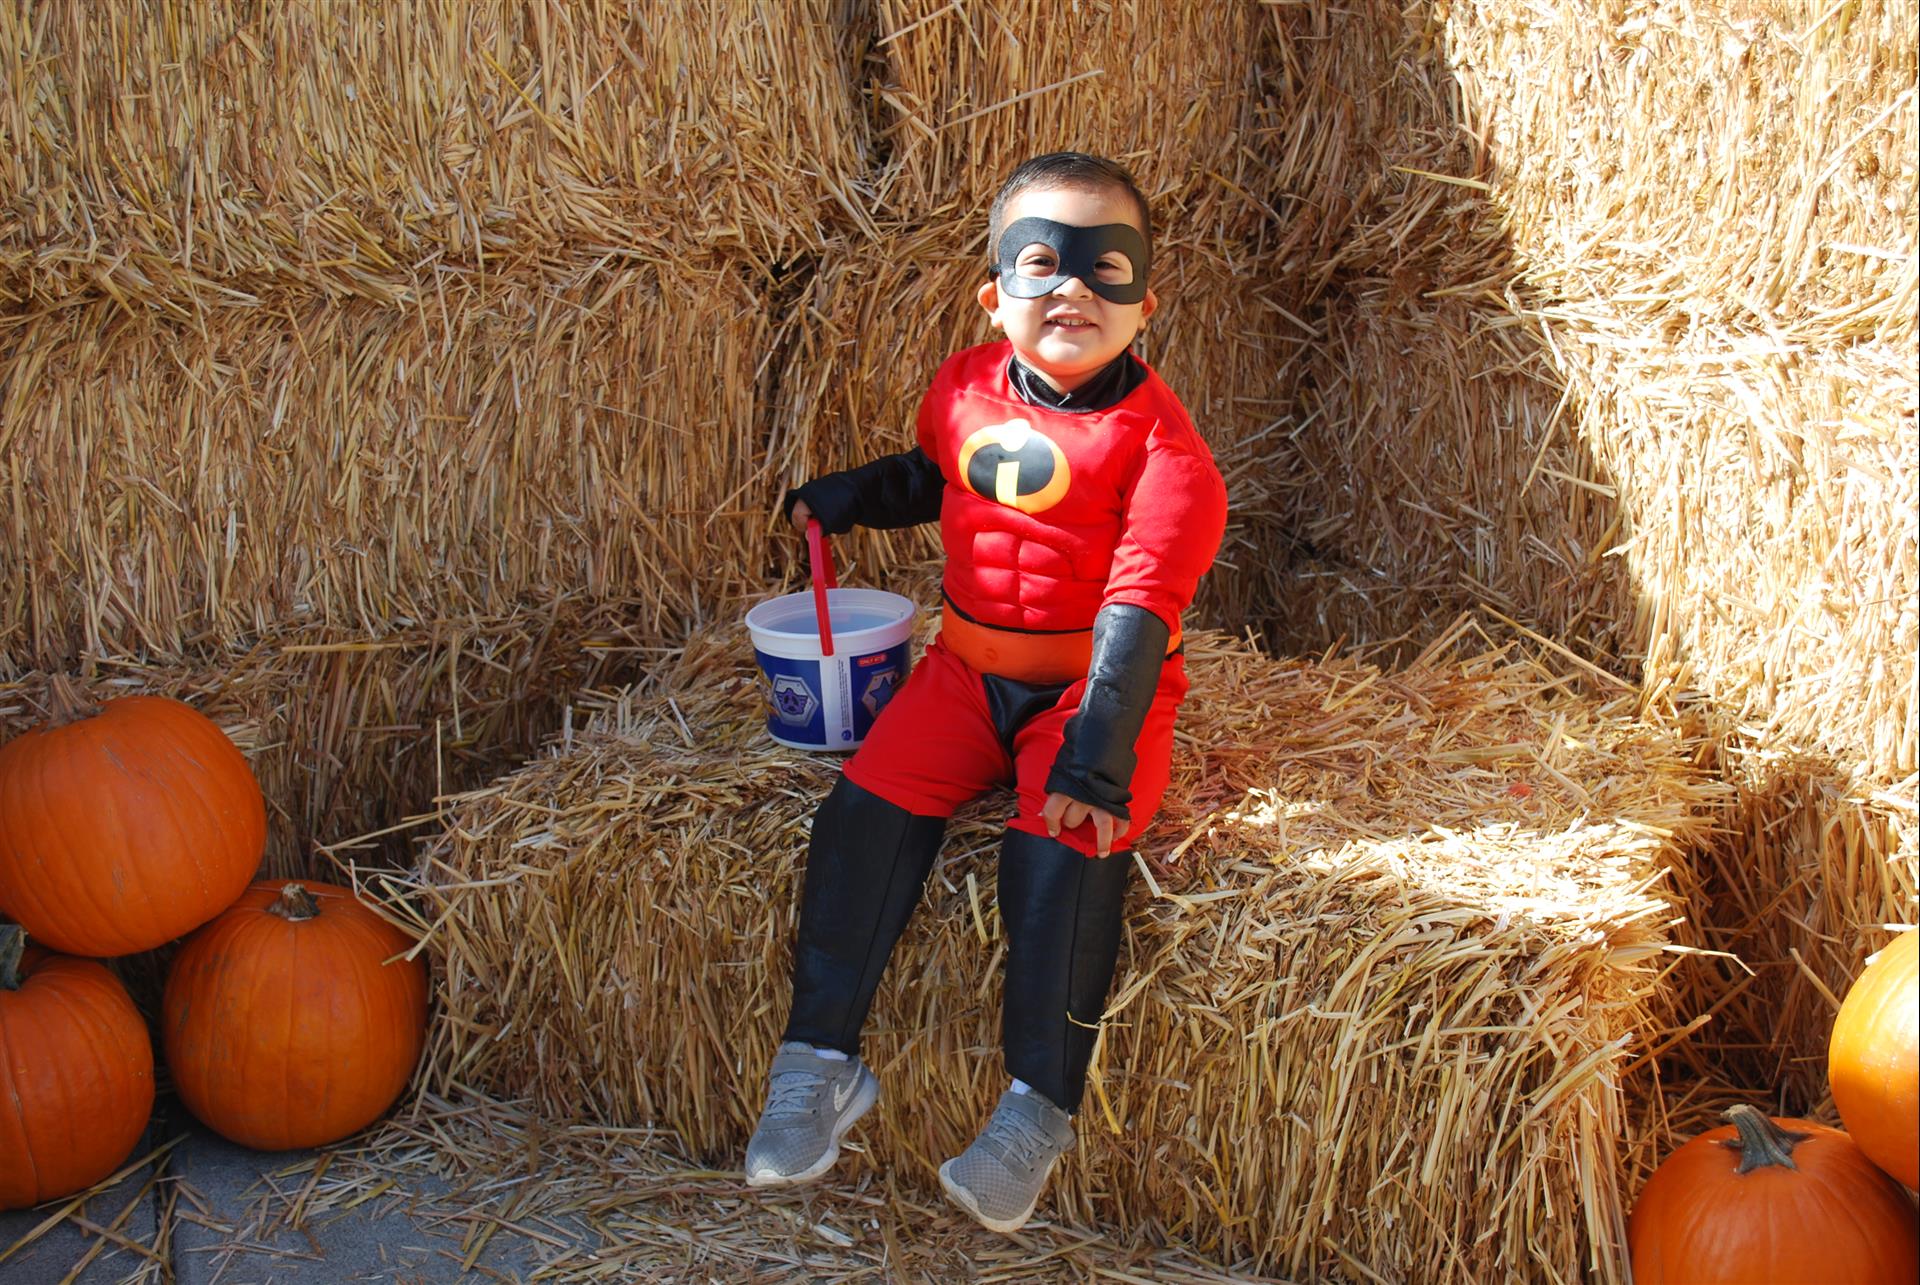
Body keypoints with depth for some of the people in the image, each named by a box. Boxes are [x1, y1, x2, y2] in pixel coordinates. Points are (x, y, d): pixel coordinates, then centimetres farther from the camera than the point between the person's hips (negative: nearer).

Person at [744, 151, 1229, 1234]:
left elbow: (1142, 600, -23)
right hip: (972, 665, 5)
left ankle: (1041, 1108, -13)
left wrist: (1099, 744, -33)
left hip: (1095, 680, -5)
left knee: (1065, 842, -27)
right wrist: (849, 497, 10)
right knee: (868, 808, -13)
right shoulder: (965, 388, 4)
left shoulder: (1155, 434, -14)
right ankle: (820, 1063, 0)